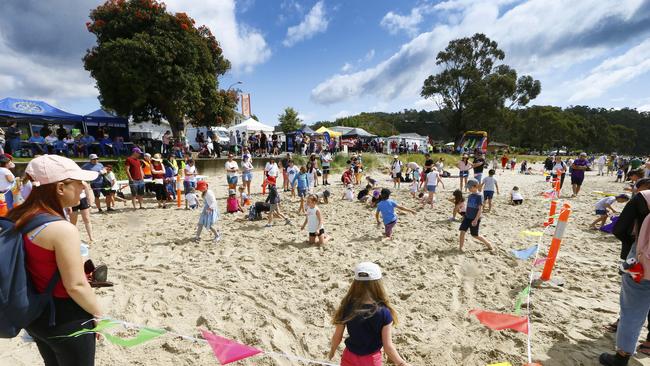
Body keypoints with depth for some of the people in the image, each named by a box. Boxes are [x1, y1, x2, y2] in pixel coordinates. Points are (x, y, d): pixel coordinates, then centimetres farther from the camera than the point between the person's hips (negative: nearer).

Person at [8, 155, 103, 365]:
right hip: (66, 320, -8)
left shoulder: (20, 220, -3)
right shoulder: (62, 229, -27)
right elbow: (75, 285, -23)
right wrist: (100, 315, -10)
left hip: (35, 315, 8)